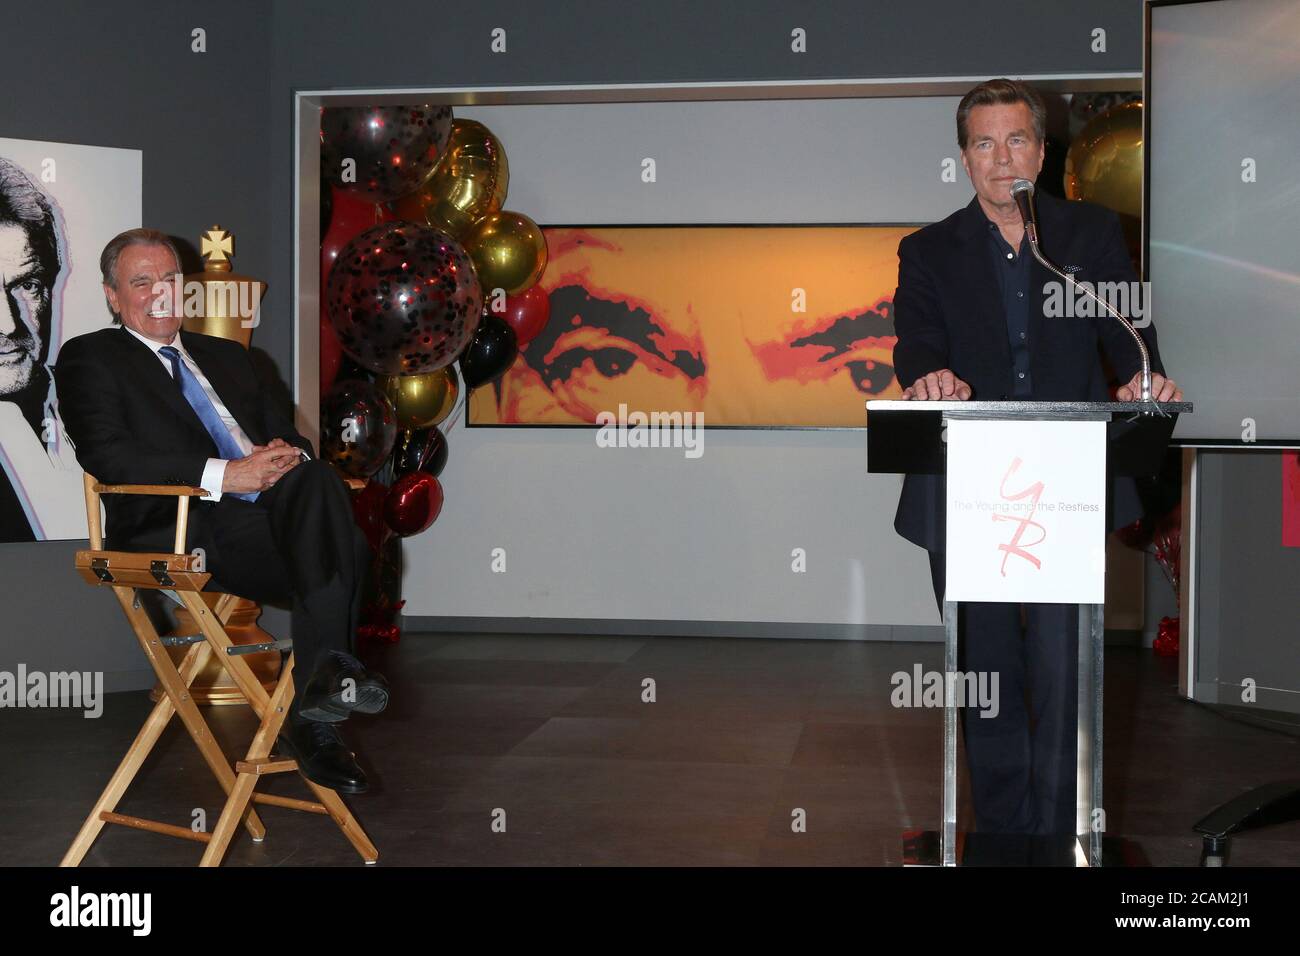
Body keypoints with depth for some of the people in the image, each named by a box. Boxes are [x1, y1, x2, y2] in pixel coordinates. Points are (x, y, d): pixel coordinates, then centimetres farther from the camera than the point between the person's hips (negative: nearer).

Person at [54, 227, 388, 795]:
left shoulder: (225, 356, 32)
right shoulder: (89, 358, 12)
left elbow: (284, 431, 24)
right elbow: (107, 455, -6)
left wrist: (288, 456, -4)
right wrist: (223, 474, -18)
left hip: (275, 508, 6)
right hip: (175, 525, -5)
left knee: (317, 481, -31)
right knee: (338, 547, -30)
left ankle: (322, 681, -32)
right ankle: (313, 719, -28)